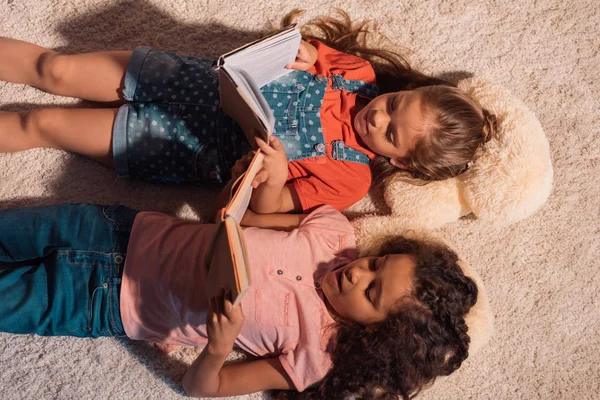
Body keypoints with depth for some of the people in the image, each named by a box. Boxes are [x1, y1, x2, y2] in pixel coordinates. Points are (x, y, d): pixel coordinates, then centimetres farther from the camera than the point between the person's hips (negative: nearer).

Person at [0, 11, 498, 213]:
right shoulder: (363, 71, -7)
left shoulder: (348, 177, -19)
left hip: (193, 149, -3)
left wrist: (274, 174, -42)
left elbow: (264, 205, -20)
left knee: (41, 124, -4)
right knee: (55, 69, 0)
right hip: (199, 82, 3)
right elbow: (308, 53, 3)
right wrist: (297, 47, -21)